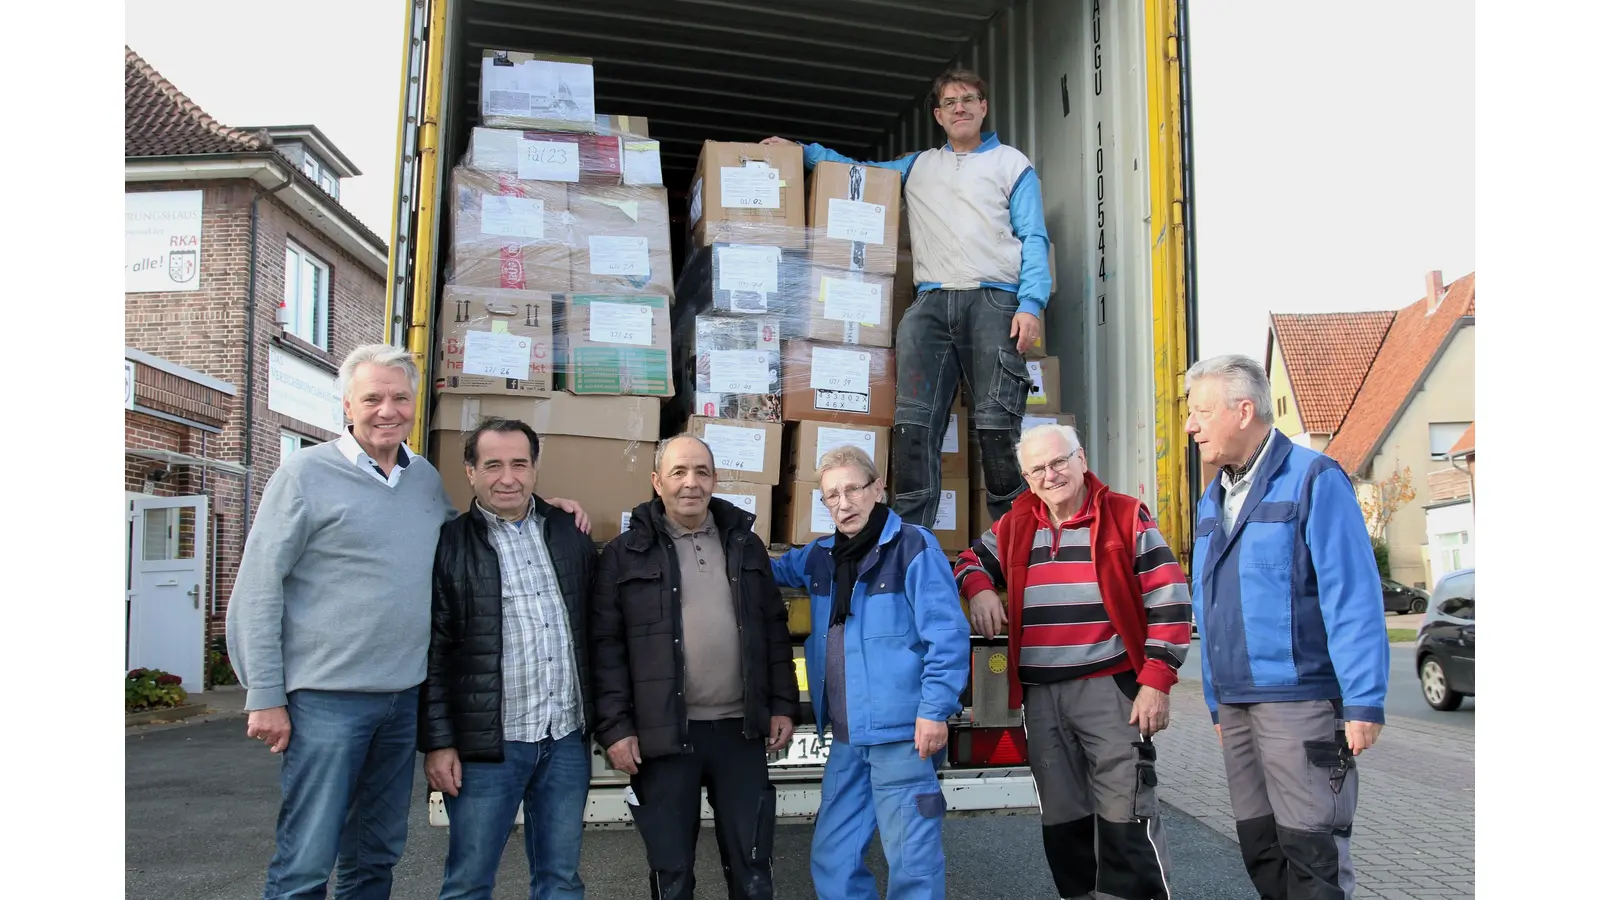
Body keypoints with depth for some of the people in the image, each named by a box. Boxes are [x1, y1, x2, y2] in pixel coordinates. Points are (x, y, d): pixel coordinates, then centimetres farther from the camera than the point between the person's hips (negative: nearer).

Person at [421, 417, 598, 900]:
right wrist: (438, 742, -8)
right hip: (487, 745, -3)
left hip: (567, 739, 4)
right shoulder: (448, 545, -3)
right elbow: (432, 653, -5)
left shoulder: (571, 533, 9)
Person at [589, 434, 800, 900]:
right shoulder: (626, 553, -1)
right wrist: (614, 726, -9)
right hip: (662, 734, -2)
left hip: (741, 730, 3)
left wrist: (783, 705, 6)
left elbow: (774, 630, 12)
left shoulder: (745, 545, 10)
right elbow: (606, 645, -3)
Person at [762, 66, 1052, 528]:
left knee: (995, 422, -13)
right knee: (914, 421, -9)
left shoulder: (1011, 163, 16)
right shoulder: (918, 166, 28)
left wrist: (1031, 303, -8)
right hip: (931, 301, 3)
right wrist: (802, 151, 24)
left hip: (994, 300, -3)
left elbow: (1034, 239, 7)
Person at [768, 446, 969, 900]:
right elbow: (773, 570, 32)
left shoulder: (913, 546, -10)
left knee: (911, 861, 1)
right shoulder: (820, 555, 10)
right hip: (846, 737, 7)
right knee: (832, 858, 15)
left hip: (902, 733, -7)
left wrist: (935, 709, -17)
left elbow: (948, 634, -14)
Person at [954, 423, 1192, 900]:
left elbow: (1168, 601, -5)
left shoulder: (1126, 517, -3)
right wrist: (979, 589, 1)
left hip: (1110, 690, -5)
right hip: (1039, 696, 5)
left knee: (1125, 817, -8)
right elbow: (972, 561, 26)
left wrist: (1156, 681, -12)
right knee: (1062, 820, 12)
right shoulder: (1016, 525, 11)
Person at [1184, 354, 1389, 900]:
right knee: (1261, 853, 12)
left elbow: (1353, 596, -13)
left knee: (1311, 856, -4)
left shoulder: (1312, 479, -7)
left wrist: (1363, 702, -18)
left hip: (1300, 702, -7)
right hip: (1236, 706, 7)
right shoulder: (1213, 500, 15)